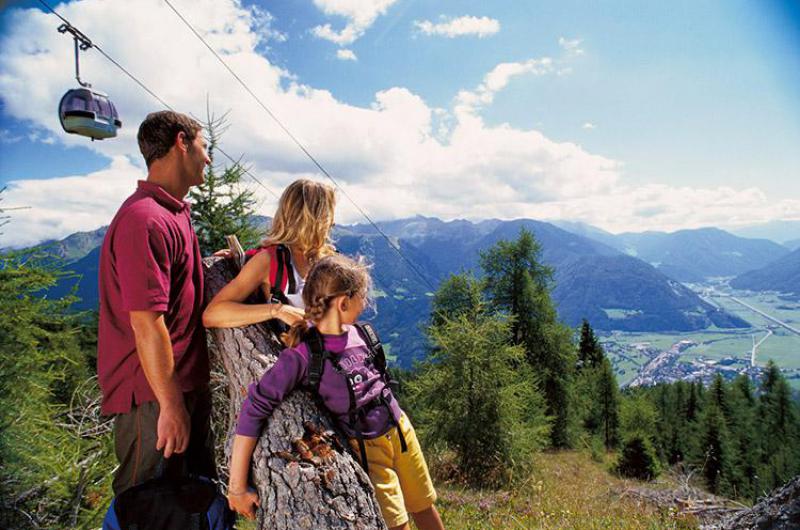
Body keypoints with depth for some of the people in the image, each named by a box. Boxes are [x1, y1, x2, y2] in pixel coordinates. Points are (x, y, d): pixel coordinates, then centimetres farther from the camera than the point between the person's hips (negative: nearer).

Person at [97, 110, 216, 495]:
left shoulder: (172, 214, 13)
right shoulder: (146, 220, -21)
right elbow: (146, 323, -24)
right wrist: (172, 405, -20)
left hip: (185, 385, 10)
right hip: (155, 396, -10)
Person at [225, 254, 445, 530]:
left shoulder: (357, 332, -11)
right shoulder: (302, 354, -26)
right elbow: (253, 409, -27)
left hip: (400, 429, 5)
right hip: (365, 447, -5)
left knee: (424, 506, 20)